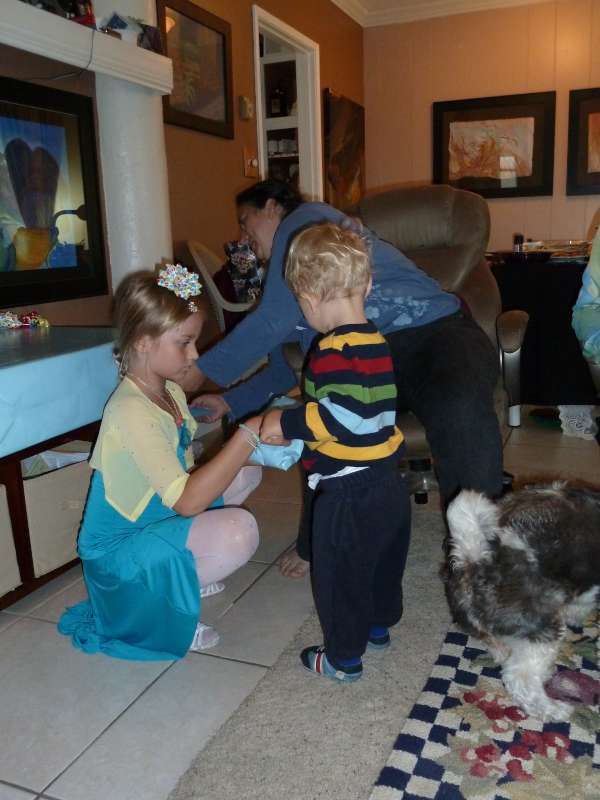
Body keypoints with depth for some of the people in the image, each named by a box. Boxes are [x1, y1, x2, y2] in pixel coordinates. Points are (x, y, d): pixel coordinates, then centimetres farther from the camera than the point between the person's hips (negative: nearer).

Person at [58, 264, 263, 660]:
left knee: (245, 474, 6)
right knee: (240, 530, -28)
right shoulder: (132, 412, -29)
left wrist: (248, 445, -11)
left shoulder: (170, 391, 0)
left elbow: (185, 473, 1)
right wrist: (248, 435, -36)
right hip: (117, 549, -9)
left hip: (155, 517, 9)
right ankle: (159, 604, -6)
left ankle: (188, 568, 14)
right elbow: (187, 501, -36)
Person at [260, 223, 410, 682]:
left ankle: (344, 657, 28)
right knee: (383, 563, 27)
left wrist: (289, 424, -23)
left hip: (348, 493, -9)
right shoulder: (374, 340, 7)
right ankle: (379, 624, 48)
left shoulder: (335, 350, -23)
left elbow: (347, 415, -33)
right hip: (387, 485, 9)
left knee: (340, 576, 11)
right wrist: (297, 421, 20)